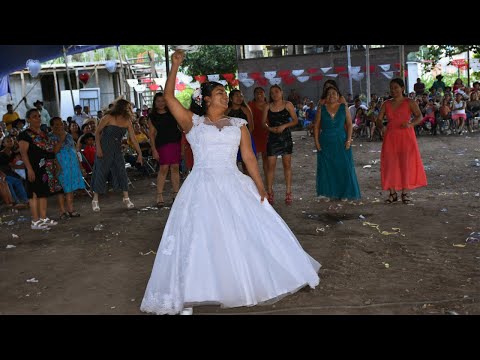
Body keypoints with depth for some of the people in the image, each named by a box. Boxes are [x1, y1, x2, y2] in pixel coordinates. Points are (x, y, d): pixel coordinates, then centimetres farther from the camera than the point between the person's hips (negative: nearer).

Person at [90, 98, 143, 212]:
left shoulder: (127, 121, 0)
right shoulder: (108, 118, -13)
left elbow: (133, 138, 1)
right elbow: (97, 132, -7)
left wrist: (139, 153, -2)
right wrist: (98, 148, -15)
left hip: (117, 149, 4)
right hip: (104, 149, -4)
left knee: (122, 172, 0)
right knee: (101, 173, 0)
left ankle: (126, 198, 10)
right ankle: (95, 200, 11)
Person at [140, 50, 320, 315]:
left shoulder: (238, 124, 12)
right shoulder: (193, 122, 6)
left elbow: (249, 157, 8)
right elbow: (169, 97, -3)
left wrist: (260, 186, -1)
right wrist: (175, 65, -4)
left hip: (235, 186, 3)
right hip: (203, 188, -3)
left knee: (247, 234, 6)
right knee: (200, 238, -4)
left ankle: (251, 282, 26)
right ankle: (189, 296, 7)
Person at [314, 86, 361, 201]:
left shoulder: (344, 108, 4)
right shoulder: (321, 109, 5)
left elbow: (349, 124, 3)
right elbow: (316, 126, 5)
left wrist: (349, 139, -7)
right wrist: (316, 141, -4)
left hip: (341, 143, 0)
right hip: (325, 143, 1)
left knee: (344, 167, 0)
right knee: (327, 168, 3)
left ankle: (345, 192, 11)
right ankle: (329, 192, 13)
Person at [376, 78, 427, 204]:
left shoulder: (410, 102, 0)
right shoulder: (386, 104, 9)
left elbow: (420, 117, -9)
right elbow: (379, 119, 7)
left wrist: (410, 124, -26)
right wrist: (379, 125, -14)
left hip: (406, 136, -3)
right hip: (390, 137, 3)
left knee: (406, 163, -1)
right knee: (390, 163, 0)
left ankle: (404, 192, 8)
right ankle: (393, 193, 8)